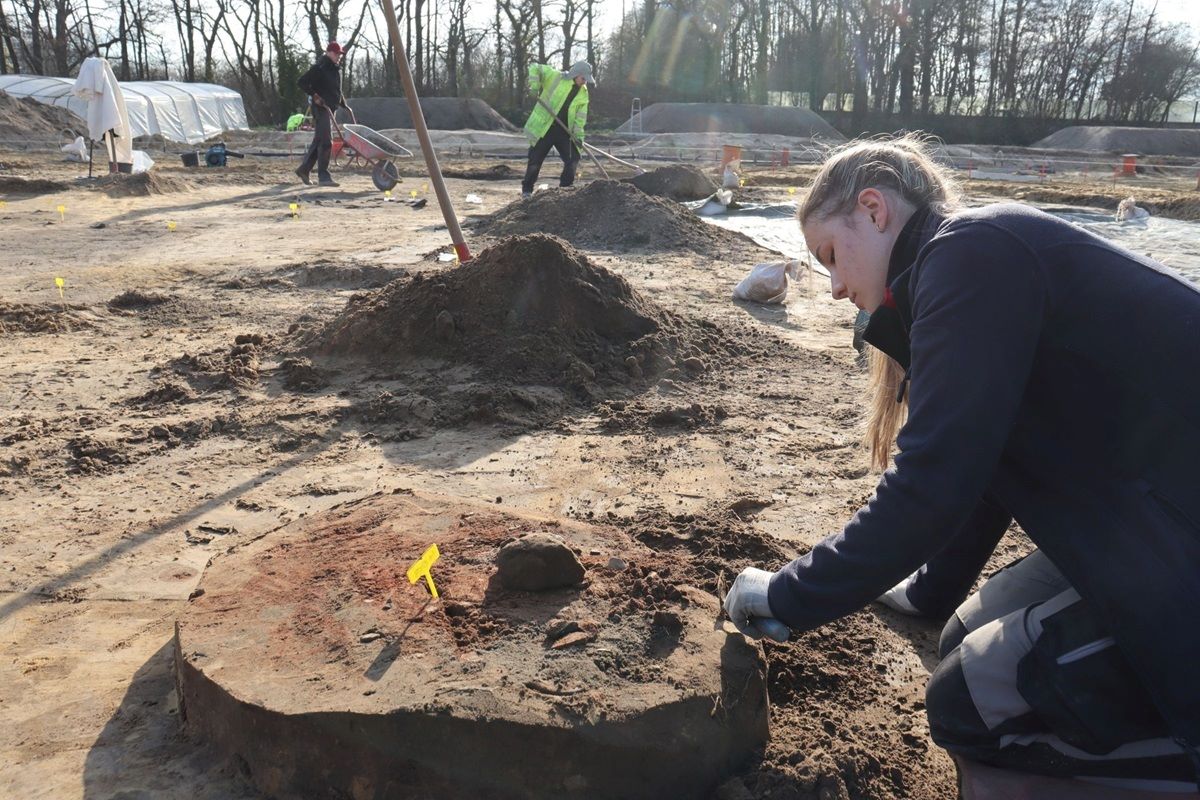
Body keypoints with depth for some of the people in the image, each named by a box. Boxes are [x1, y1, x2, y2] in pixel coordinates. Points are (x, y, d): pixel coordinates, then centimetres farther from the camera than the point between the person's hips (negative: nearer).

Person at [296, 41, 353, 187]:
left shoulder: (336, 69, 19)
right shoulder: (319, 68, -9)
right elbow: (302, 82, -12)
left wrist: (344, 105, 18)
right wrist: (315, 96, -18)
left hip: (331, 109, 9)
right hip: (321, 108, -9)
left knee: (319, 141, 12)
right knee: (326, 141, -14)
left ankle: (303, 169, 23)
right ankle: (323, 176, -13)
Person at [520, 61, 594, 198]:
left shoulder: (583, 93, 6)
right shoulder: (555, 77, -7)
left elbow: (581, 115, 3)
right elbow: (535, 68, -4)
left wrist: (578, 134, -7)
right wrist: (534, 85, -19)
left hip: (564, 131, 5)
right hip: (543, 128, -5)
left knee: (573, 158, 2)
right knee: (536, 159, -1)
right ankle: (527, 189, 12)